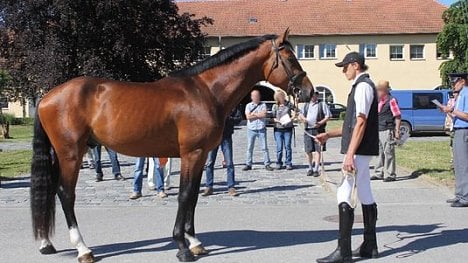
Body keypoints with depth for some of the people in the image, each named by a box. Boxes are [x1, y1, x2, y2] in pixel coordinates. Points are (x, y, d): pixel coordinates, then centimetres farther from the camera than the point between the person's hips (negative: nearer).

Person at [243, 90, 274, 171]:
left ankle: (267, 164, 5)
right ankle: (248, 164, 11)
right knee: (249, 148, 4)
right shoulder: (248, 105, 6)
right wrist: (259, 115, -7)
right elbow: (248, 116, -8)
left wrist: (254, 114, -6)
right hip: (251, 129, 1)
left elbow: (264, 114, -10)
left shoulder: (263, 105, 6)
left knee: (265, 147, 0)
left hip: (261, 129, -1)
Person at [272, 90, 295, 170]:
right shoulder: (275, 106, 3)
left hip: (288, 128, 0)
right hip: (278, 129, 0)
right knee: (279, 147, 0)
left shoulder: (289, 104, 4)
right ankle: (279, 163, 12)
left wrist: (291, 118, -13)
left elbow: (294, 113, 5)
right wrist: (279, 121, -13)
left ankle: (288, 163, 7)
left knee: (287, 146, -2)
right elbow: (272, 118, 4)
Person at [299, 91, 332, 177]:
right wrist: (303, 118, -2)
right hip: (307, 130, 4)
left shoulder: (322, 104, 5)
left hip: (318, 130, -4)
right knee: (308, 150, 5)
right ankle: (310, 168, 19)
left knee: (317, 150, -5)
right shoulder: (306, 105, 19)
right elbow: (300, 114, 22)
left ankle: (316, 169, -1)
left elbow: (328, 116, 0)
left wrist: (320, 123, -14)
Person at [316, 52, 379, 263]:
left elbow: (361, 123, -20)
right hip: (364, 150, 11)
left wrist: (350, 154, -24)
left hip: (359, 150, -11)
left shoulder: (362, 86, -11)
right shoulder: (364, 85, 19)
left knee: (343, 195, -11)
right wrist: (329, 135, 19)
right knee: (365, 194, 13)